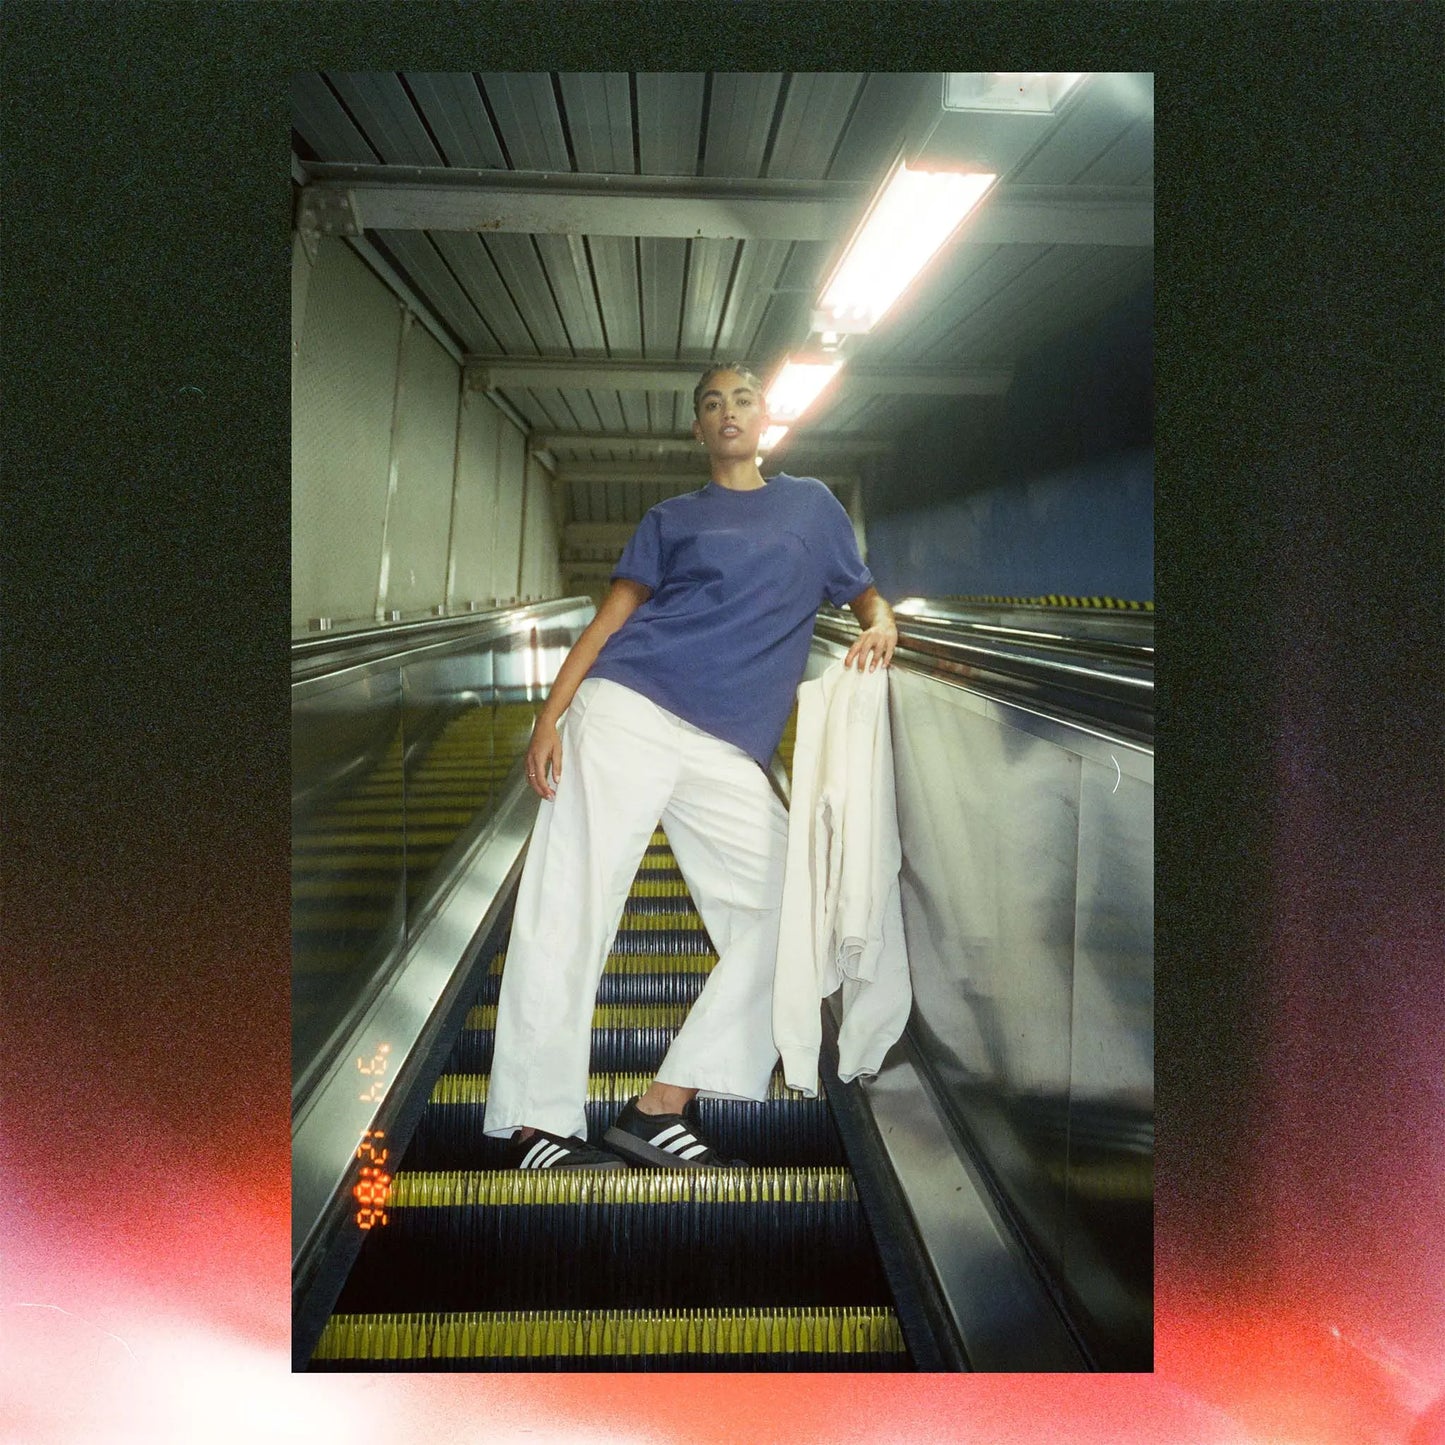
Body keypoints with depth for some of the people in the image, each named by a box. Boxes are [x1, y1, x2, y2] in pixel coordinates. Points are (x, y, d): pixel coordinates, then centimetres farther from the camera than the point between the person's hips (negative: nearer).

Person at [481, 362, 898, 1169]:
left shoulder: (812, 504, 22)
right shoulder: (673, 519, 18)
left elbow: (865, 592, 24)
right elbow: (614, 614, 10)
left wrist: (881, 627, -3)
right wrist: (551, 714, -2)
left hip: (732, 751, 2)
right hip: (628, 710, -1)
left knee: (784, 906, -10)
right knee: (573, 905, -10)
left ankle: (662, 1109, -3)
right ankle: (538, 1125, -4)